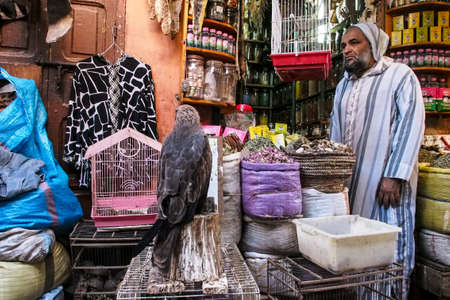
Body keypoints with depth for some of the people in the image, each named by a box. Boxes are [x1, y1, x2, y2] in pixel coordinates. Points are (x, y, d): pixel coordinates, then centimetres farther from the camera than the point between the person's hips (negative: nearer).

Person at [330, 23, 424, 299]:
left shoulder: (400, 75, -3)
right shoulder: (344, 85, 15)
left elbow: (411, 127, -10)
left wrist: (394, 176, -16)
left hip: (385, 178, -5)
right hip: (348, 179, 6)